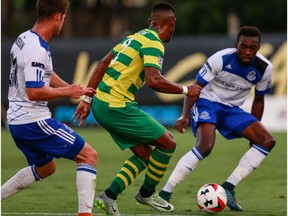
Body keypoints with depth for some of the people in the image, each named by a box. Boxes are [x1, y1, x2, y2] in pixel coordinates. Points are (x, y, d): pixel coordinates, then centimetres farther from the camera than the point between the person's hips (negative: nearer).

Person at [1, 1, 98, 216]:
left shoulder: (23, 39, 10)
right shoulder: (37, 49, -21)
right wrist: (67, 92, -13)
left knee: (45, 168, 29)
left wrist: (73, 89, 21)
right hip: (34, 121, -10)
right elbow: (34, 92, -26)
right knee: (89, 156, -6)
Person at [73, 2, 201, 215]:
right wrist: (185, 90, -11)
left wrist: (87, 99, 17)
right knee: (168, 143, 2)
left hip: (101, 104, 9)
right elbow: (154, 80, -24)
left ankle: (109, 196, 9)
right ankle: (147, 193, 15)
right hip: (117, 107, -9)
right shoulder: (153, 43, -11)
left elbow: (102, 65, 16)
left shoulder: (135, 37, 17)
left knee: (145, 155, 15)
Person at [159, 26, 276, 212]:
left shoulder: (264, 68, -9)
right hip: (207, 102, -6)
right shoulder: (221, 59, -22)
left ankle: (229, 187, -11)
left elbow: (258, 100, 8)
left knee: (268, 141, -13)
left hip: (232, 110, 6)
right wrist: (185, 116, -28)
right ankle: (165, 193, -26)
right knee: (205, 146, -32)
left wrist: (254, 133, 12)